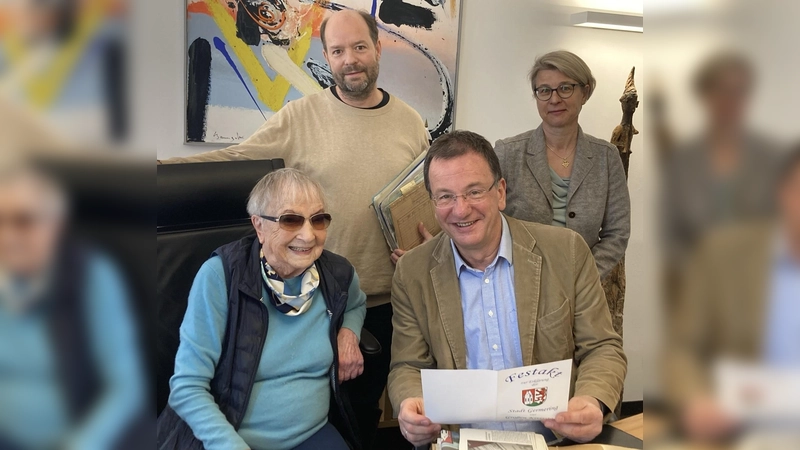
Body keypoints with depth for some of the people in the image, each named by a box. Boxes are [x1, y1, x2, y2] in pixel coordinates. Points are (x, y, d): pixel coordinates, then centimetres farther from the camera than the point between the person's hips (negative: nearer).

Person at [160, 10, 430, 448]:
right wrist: (159, 166, -21)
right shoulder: (298, 117, -7)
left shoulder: (410, 122, 3)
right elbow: (231, 161, -10)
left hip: (387, 299, 3)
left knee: (367, 403, 19)